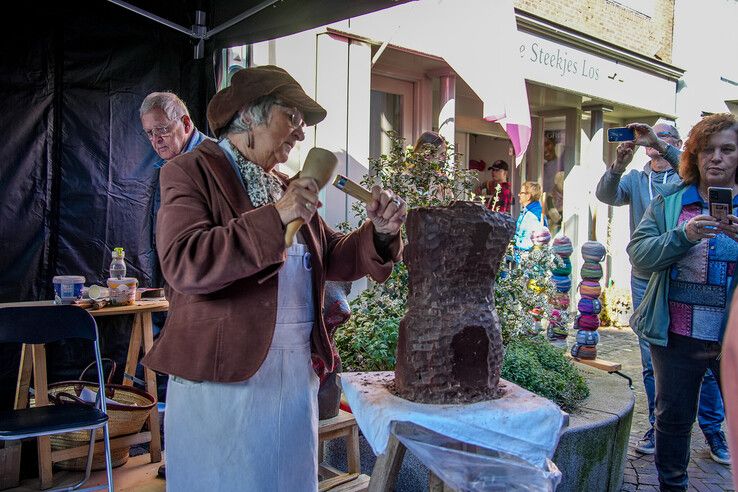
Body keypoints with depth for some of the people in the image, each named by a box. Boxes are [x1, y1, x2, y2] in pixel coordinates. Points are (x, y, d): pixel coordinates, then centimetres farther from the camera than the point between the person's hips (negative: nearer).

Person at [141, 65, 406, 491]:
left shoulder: (287, 187, 14)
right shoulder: (191, 172, -6)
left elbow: (334, 259, 15)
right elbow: (183, 265, -21)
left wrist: (379, 231, -4)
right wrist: (275, 217, -24)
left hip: (298, 374, 7)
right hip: (222, 376, -6)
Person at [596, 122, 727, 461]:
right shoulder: (635, 180, 12)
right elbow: (606, 195, -6)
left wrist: (660, 145, -27)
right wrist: (619, 164, -24)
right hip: (645, 280, 3)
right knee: (652, 361, 8)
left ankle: (713, 430, 16)